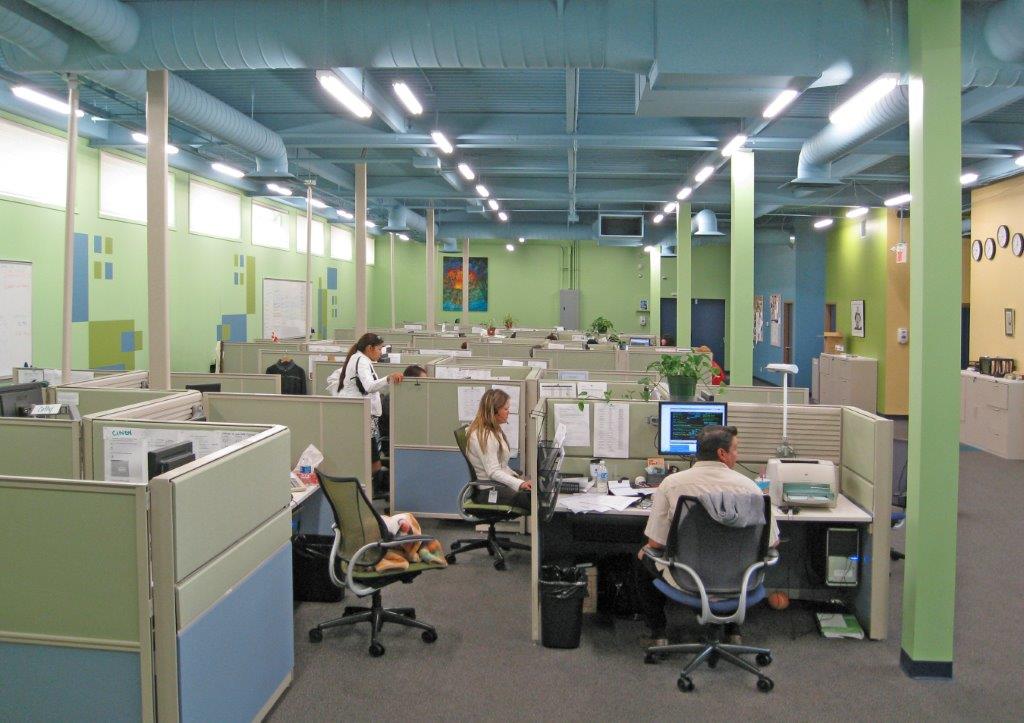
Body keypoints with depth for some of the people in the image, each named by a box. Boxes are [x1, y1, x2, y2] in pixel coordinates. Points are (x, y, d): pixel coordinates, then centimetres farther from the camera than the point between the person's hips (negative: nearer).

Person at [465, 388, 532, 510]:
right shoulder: (484, 436, -16)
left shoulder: (494, 431, 16)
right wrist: (520, 484, -31)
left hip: (499, 485, 9)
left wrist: (518, 477, 9)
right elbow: (493, 472, -22)